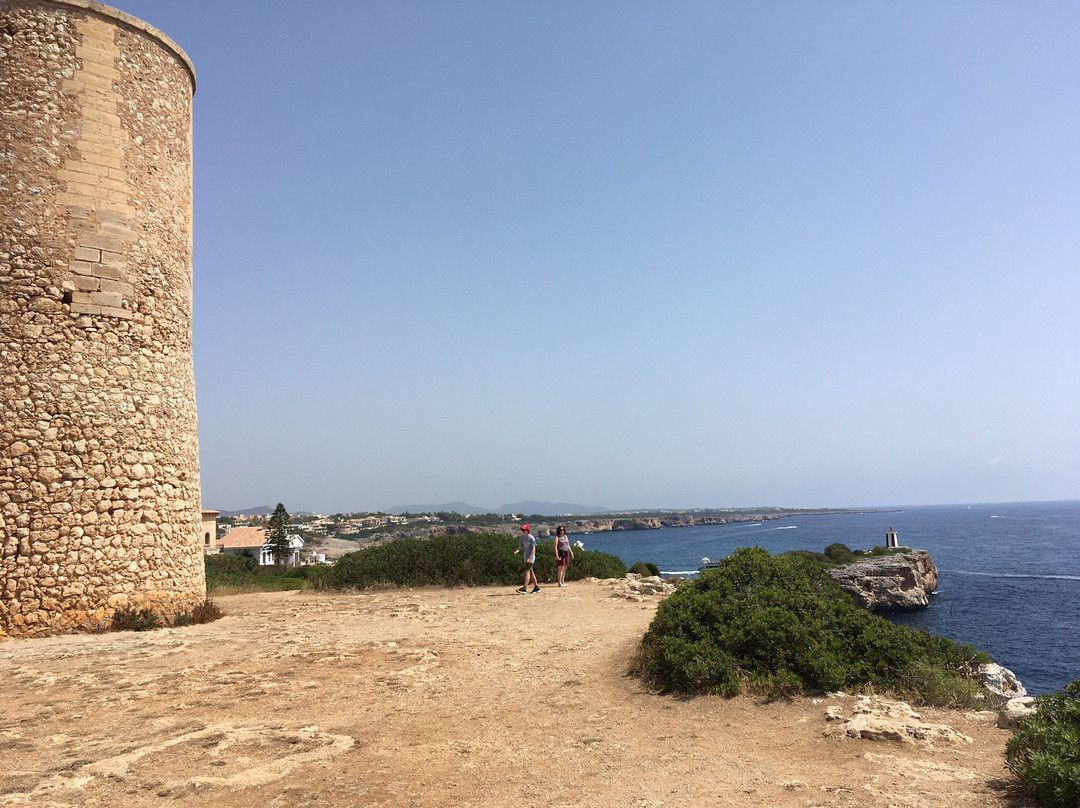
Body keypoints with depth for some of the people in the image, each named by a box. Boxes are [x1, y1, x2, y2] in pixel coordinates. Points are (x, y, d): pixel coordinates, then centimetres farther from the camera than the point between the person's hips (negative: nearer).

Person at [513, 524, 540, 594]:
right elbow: (520, 547, 10)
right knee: (531, 572, 12)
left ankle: (525, 588, -17)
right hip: (525, 558, 8)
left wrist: (529, 558, -22)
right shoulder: (522, 538, 9)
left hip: (530, 558, -8)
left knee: (527, 572, -13)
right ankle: (536, 587, 21)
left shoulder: (531, 538, -13)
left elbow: (533, 549, -15)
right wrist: (516, 551, -12)